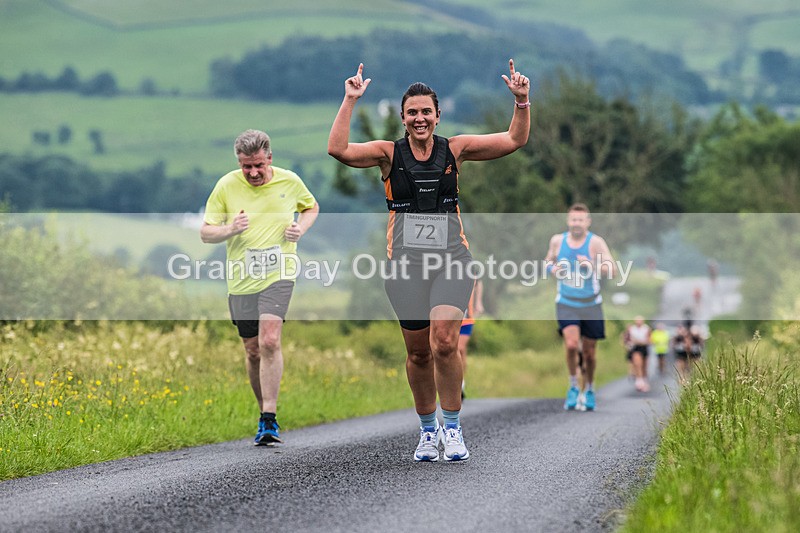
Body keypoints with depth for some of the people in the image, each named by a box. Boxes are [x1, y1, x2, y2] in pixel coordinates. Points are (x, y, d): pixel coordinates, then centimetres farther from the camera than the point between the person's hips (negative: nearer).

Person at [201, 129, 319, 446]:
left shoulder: (289, 181, 0)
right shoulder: (226, 186, -1)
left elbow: (311, 207, 21)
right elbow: (205, 232, 4)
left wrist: (301, 228, 0)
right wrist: (230, 230, -16)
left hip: (278, 276, -2)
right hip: (241, 280, 2)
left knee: (269, 341, -20)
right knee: (253, 351, 8)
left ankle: (270, 420, -19)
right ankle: (265, 414, 26)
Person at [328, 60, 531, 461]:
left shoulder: (454, 149, 6)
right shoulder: (389, 153, 3)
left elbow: (514, 140, 5)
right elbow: (338, 149, -12)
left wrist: (521, 101, -9)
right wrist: (350, 100, -17)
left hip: (452, 259, -1)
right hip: (406, 262, 1)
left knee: (444, 342, -19)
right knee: (418, 353, 6)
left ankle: (452, 427, -5)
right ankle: (427, 429, 26)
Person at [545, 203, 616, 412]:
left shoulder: (595, 242, -10)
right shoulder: (557, 240, 0)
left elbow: (612, 270, -17)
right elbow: (548, 260, 19)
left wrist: (592, 265, -34)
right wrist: (552, 268, -4)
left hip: (591, 305, -1)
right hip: (566, 303, 1)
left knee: (589, 352, 8)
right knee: (571, 344, -20)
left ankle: (589, 390, 32)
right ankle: (573, 387, 0)